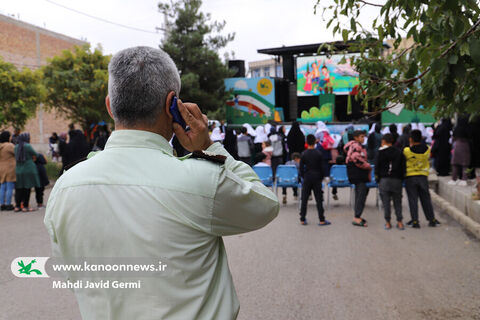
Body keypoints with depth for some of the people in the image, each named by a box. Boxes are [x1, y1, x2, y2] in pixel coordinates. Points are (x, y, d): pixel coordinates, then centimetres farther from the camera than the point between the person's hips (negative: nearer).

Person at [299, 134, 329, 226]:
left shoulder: (304, 154, -5)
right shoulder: (318, 153, -6)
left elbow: (301, 168, -2)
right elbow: (322, 167, -2)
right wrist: (321, 178, 10)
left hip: (307, 178, 0)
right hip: (316, 178, 0)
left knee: (304, 199, 7)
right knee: (319, 199, 4)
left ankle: (302, 219, 10)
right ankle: (322, 220, 5)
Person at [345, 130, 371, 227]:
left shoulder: (358, 146, 19)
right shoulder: (356, 147, -15)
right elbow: (358, 160, -24)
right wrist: (369, 167, -10)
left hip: (359, 175, 11)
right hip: (358, 174, -11)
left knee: (359, 194, 15)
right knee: (361, 194, -12)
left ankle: (357, 216, 23)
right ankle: (357, 218, -12)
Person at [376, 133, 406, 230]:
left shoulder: (381, 152, -3)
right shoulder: (399, 152, 5)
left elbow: (377, 166, -3)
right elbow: (403, 167, 5)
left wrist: (378, 178, 8)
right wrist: (401, 179, 13)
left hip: (384, 179, -2)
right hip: (397, 180, 2)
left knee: (386, 202, 3)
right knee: (397, 202, 10)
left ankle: (388, 222, 4)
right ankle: (399, 222, 8)